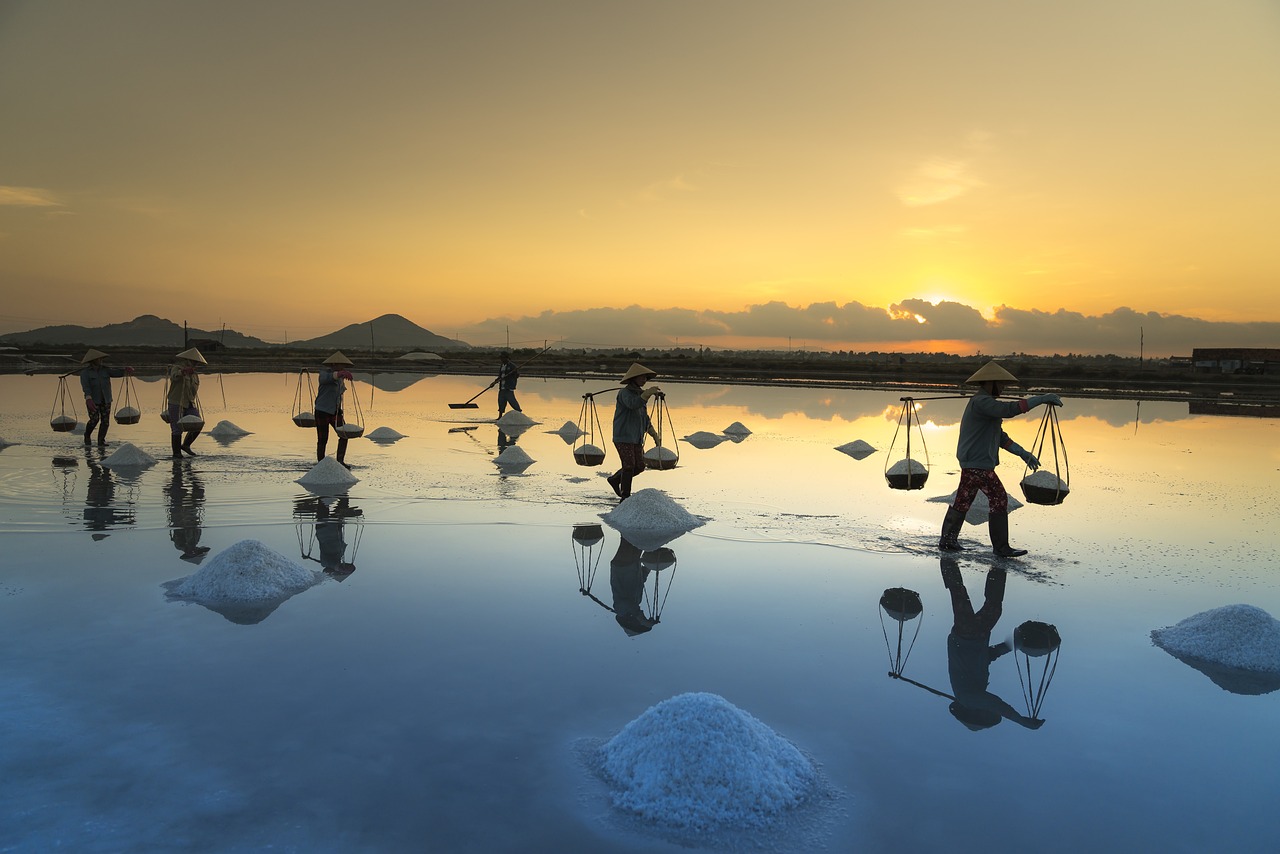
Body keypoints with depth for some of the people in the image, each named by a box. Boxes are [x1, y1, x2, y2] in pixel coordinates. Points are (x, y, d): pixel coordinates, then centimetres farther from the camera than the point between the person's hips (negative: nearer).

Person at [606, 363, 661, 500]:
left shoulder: (640, 393, 14)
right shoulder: (625, 393, -11)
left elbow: (644, 416, 22)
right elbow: (633, 404, -34)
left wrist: (653, 433, 13)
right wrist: (648, 393, -44)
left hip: (637, 438, 8)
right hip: (623, 437, -8)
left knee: (639, 467, 7)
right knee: (629, 466, -8)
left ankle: (615, 479, 27)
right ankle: (625, 497, 4)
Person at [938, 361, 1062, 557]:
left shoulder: (984, 403, 18)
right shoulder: (981, 401, -15)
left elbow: (1000, 436, 20)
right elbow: (1009, 409, -32)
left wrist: (1022, 453, 13)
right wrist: (1041, 399, -28)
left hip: (971, 463, 10)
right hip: (978, 465, -10)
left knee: (962, 502, 13)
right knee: (999, 499, -4)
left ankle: (947, 540, 19)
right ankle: (1001, 547, 3)